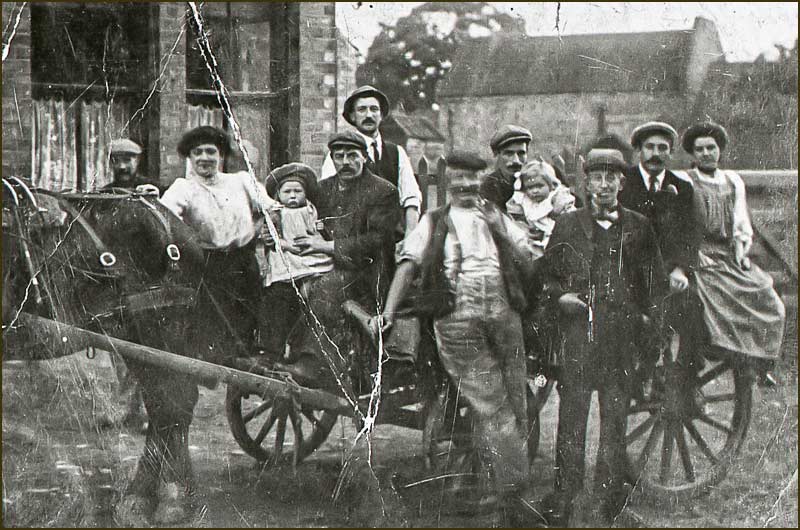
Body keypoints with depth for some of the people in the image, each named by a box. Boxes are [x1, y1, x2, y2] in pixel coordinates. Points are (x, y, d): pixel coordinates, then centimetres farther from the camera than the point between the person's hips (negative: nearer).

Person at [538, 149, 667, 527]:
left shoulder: (638, 227, 10)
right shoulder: (568, 225, 9)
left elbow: (655, 280, 16)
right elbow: (545, 274, 15)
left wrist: (648, 314, 2)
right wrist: (559, 296, -3)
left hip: (622, 336, 1)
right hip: (577, 331, -1)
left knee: (615, 421, 3)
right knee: (571, 418, -1)